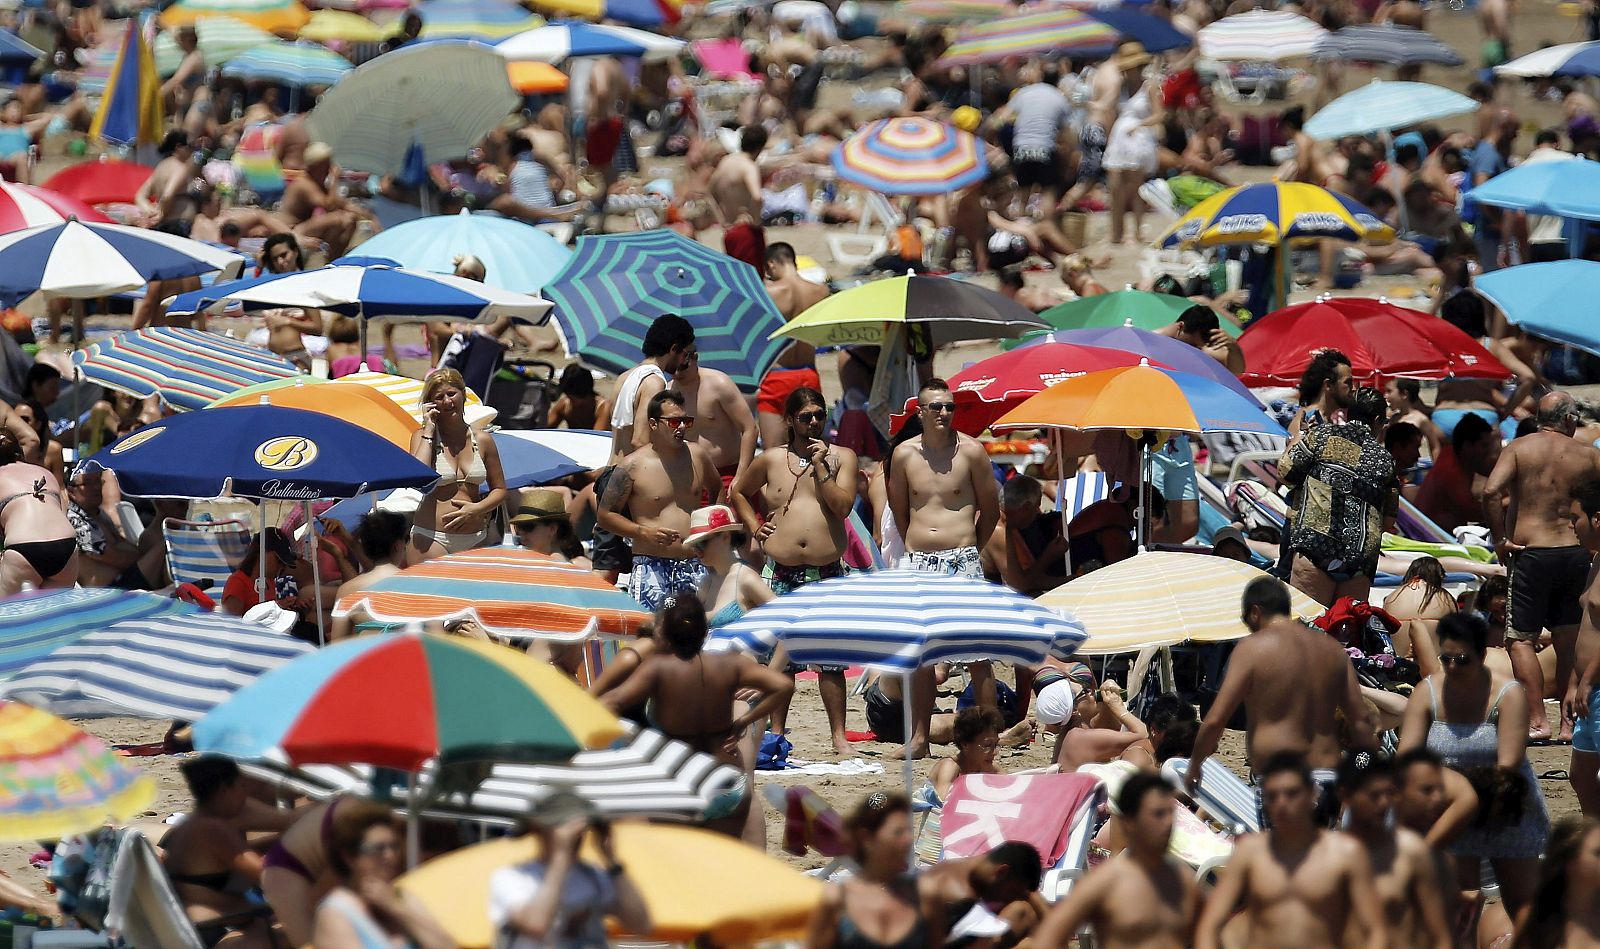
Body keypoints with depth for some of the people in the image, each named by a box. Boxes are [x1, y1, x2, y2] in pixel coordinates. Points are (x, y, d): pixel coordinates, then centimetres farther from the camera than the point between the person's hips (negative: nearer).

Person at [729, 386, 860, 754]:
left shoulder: (842, 457, 6)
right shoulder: (771, 459, 8)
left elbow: (843, 505, -7)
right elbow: (738, 491, 23)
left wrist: (821, 466, -10)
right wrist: (754, 527, 10)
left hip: (827, 572, -1)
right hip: (780, 572, 1)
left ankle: (838, 735, 4)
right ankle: (776, 733, 13)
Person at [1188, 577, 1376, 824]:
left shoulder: (1252, 648, -2)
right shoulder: (1332, 648, 16)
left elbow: (1215, 720, -3)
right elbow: (1361, 720, 15)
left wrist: (1194, 767, 11)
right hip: (1327, 776, 6)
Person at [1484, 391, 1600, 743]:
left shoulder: (1519, 448, -2)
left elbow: (1491, 492, -16)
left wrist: (1502, 539, -7)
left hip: (1531, 553, -3)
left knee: (1520, 639, 2)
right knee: (1570, 643, 12)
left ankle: (1538, 720, -8)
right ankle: (1570, 723, 14)